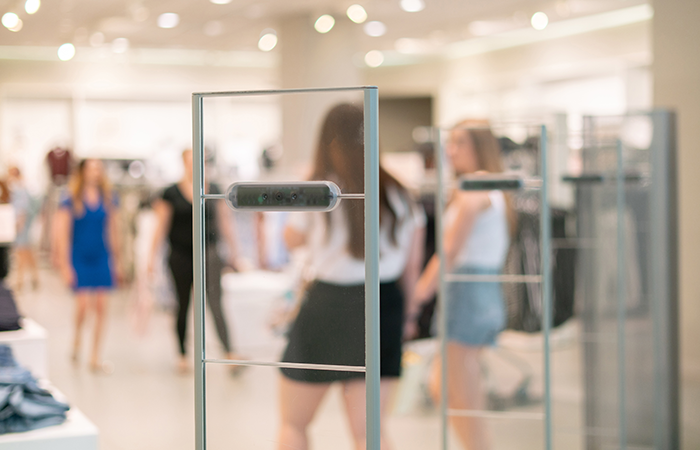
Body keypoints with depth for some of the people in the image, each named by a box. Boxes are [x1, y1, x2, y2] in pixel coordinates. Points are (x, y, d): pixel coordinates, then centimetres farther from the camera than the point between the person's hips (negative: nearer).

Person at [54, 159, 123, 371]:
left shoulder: (109, 198, 5)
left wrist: (117, 262, 13)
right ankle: (77, 339, 20)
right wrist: (65, 265, -10)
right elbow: (62, 233, -6)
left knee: (101, 306, 0)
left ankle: (95, 356, 9)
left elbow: (114, 230, 13)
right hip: (79, 258, -3)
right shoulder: (71, 200, -6)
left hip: (102, 258, 3)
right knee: (83, 304, -11)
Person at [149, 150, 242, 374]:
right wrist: (152, 257, -1)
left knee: (215, 303, -14)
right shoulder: (171, 193, 1)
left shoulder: (214, 190, 6)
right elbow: (161, 227, 2)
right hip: (181, 257, 0)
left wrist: (232, 253, 11)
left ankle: (230, 354, -23)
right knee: (183, 306, 10)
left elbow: (224, 223, 12)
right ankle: (182, 354, 23)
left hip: (208, 255, 0)